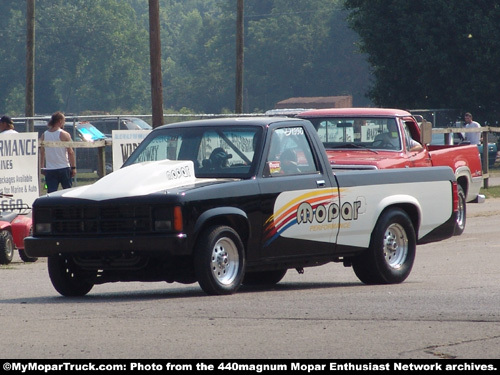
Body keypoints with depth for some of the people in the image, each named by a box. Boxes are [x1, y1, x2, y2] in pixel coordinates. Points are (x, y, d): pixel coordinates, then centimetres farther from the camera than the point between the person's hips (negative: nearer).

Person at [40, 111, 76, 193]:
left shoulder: (44, 135, 4)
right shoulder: (64, 135, -7)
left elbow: (42, 152, 8)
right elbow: (70, 152, -9)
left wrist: (42, 167, 16)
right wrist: (73, 167, -4)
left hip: (50, 170, 3)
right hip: (63, 168, -3)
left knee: (51, 193, -1)